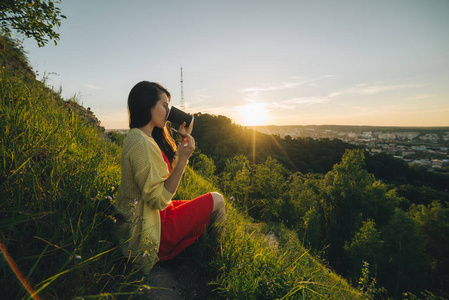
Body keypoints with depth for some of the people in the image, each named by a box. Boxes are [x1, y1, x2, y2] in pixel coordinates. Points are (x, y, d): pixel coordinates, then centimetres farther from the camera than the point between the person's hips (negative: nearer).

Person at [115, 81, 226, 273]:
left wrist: (184, 138, 4)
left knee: (206, 207, 19)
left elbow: (171, 171, 11)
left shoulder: (146, 138, 6)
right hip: (151, 227, -10)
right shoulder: (141, 144, -27)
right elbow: (159, 200, -26)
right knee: (216, 200, -2)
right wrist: (183, 158, -28)